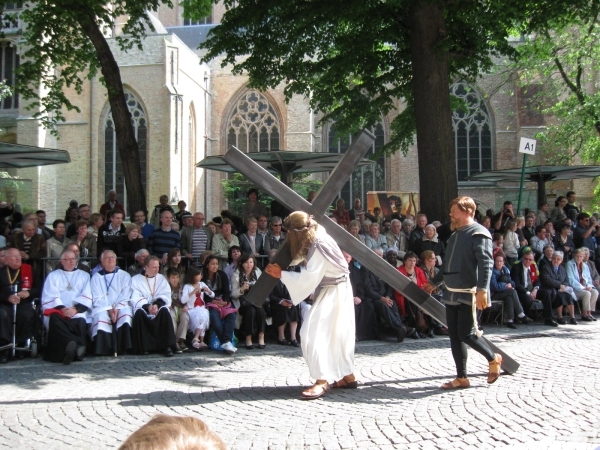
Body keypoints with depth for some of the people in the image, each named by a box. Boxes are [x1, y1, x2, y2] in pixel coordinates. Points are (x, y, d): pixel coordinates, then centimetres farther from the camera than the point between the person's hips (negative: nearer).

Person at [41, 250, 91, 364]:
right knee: (55, 319, -38)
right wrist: (62, 308, -13)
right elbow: (51, 296, 6)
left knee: (80, 321, -38)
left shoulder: (84, 275, 24)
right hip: (58, 310, 0)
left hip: (78, 311, 0)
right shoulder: (53, 275, 24)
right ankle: (77, 345, -53)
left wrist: (76, 309, -12)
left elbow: (87, 296, 8)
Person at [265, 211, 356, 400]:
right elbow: (299, 256, 18)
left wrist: (281, 274, -19)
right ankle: (348, 376, 23)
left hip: (333, 292, -10)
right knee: (337, 333, 14)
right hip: (334, 290, 10)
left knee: (314, 332, -13)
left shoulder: (318, 247, -27)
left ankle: (321, 381, -13)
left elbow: (307, 279, -27)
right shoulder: (315, 238, 0)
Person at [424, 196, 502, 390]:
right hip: (451, 294, 9)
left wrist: (482, 290, -29)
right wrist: (434, 283, 30)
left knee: (466, 334, -7)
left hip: (468, 294, -9)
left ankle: (493, 358, 19)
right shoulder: (455, 234, 17)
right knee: (454, 335, 8)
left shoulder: (478, 234, -10)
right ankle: (461, 377, 16)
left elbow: (486, 263, -20)